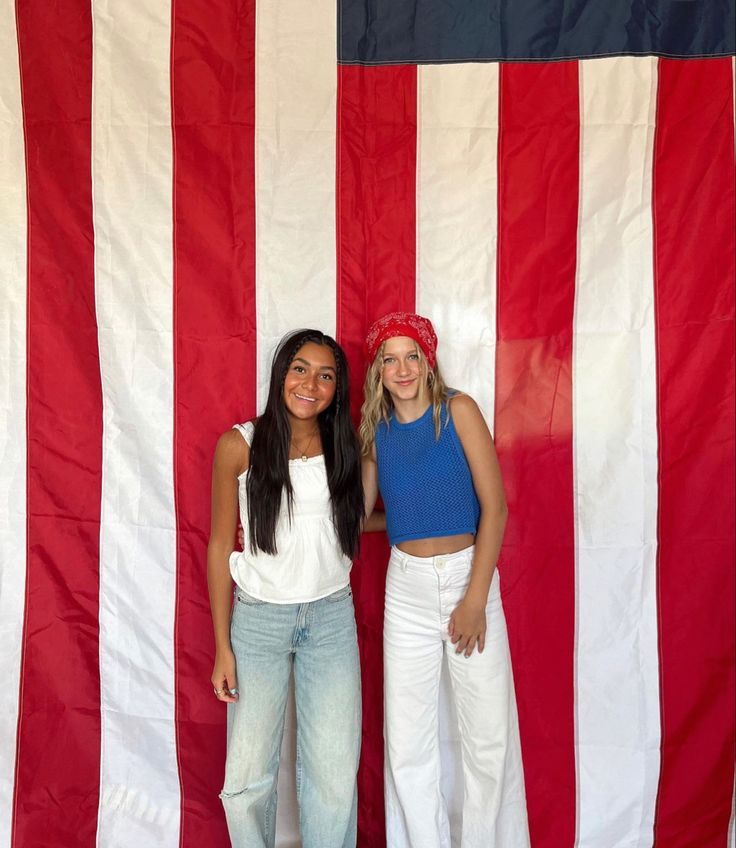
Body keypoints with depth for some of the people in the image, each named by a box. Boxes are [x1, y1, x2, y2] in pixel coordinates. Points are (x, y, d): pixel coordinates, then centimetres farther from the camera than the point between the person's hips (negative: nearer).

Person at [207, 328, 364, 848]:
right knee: (248, 776, 4)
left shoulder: (346, 448, 1)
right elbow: (220, 546, -3)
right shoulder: (239, 446, -6)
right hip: (259, 619, -2)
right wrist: (223, 646, -3)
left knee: (335, 774, 5)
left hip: (331, 617, 2)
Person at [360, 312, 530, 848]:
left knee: (489, 736, 4)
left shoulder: (458, 410, -7)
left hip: (468, 575, -3)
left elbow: (495, 507, -9)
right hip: (406, 587, 3)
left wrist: (476, 599, -13)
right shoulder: (377, 430, 5)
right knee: (406, 741, 8)